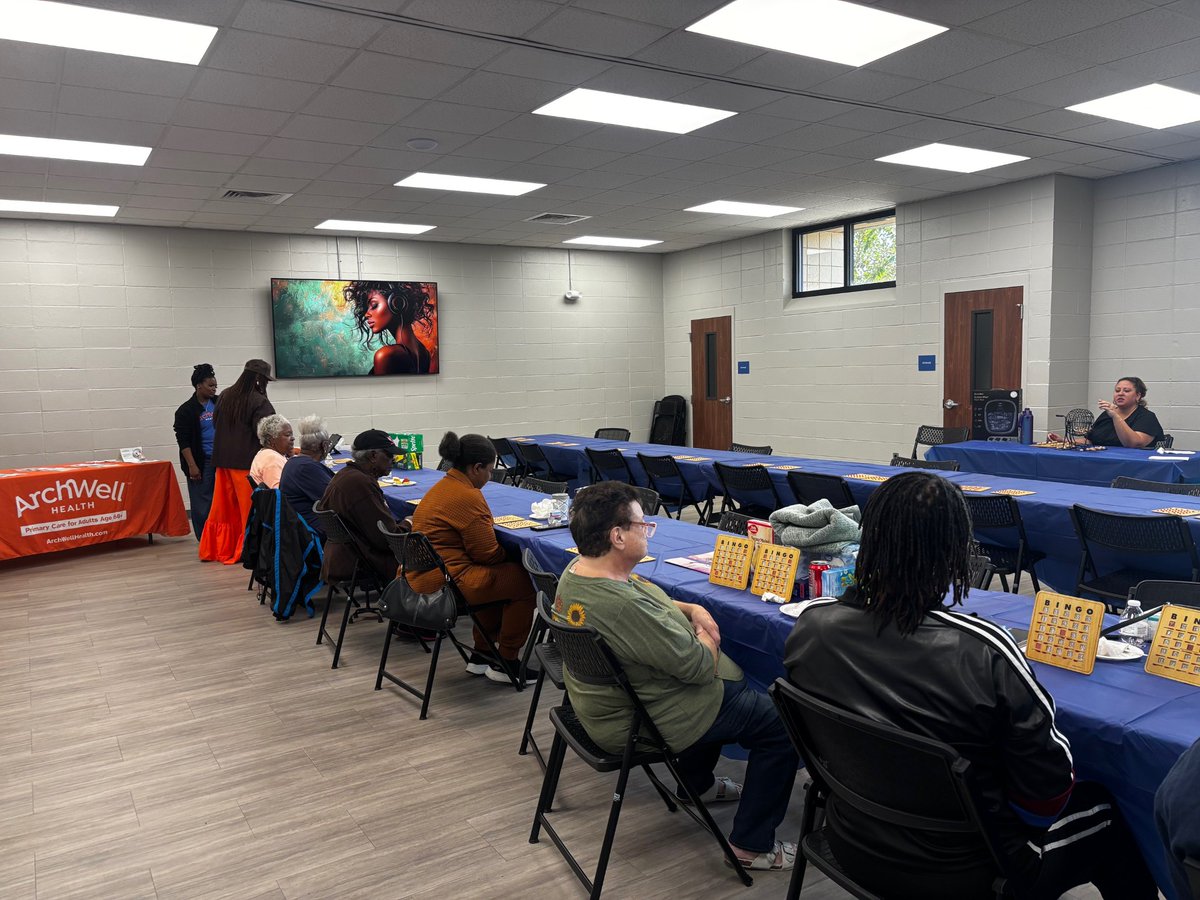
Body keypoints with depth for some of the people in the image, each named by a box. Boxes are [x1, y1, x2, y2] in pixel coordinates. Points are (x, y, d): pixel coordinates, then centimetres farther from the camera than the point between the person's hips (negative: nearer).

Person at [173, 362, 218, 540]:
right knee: (202, 505, 1)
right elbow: (183, 441, -5)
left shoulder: (220, 403, 9)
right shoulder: (186, 410, -3)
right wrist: (191, 465, -11)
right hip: (201, 463, -4)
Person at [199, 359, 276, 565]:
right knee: (250, 508, 3)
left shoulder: (225, 396, 7)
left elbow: (215, 424, 15)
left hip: (223, 459, 7)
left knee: (224, 507, 14)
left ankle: (214, 549, 21)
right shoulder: (259, 402, -14)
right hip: (247, 461, -7)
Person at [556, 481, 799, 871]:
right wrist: (708, 638, -4)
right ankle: (753, 846, 12)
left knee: (731, 686, 30)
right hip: (643, 723, -10)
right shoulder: (624, 606, -37)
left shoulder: (576, 571, -7)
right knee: (782, 724, 0)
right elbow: (700, 666, -26)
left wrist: (691, 610, -2)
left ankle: (697, 783, 44)